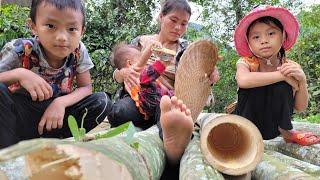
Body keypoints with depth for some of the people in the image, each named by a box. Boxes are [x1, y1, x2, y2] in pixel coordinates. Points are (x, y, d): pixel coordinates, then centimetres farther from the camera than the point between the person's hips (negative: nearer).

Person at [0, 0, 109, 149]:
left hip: (56, 111, 3)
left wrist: (61, 102, -24)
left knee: (100, 101, -17)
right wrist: (19, 74, -36)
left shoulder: (78, 52, -11)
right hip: (20, 114, -3)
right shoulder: (20, 50, -19)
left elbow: (86, 87, -6)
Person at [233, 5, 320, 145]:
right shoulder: (246, 63, -15)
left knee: (282, 87, -24)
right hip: (246, 122, -2)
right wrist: (281, 75, -34)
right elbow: (243, 81, -41)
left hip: (272, 129, 2)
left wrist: (302, 80, -24)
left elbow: (300, 108, -7)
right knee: (253, 86, -29)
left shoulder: (291, 67, -8)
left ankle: (286, 132, -3)